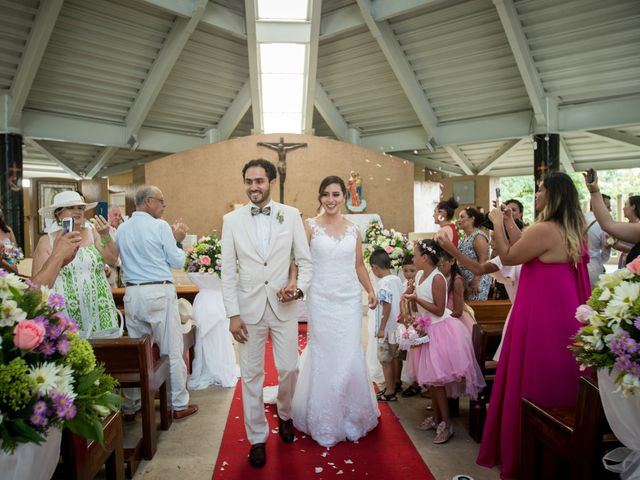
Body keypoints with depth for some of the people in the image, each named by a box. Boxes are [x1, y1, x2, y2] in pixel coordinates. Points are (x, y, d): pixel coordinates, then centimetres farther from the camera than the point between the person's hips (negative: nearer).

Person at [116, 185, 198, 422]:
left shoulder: (122, 229, 10)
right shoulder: (160, 226, -7)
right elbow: (177, 262, -4)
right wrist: (178, 240, 12)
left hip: (132, 293, 6)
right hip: (159, 292, -5)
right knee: (172, 350, 4)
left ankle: (130, 407, 23)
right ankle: (179, 405, 14)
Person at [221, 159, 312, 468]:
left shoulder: (291, 216, -1)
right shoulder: (231, 220, -1)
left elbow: (305, 261, 4)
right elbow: (228, 271, -1)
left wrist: (300, 286, -15)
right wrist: (233, 314, -5)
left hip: (283, 306, 1)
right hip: (248, 308, 0)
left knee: (288, 369, 9)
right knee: (251, 375, 9)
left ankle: (285, 415, 40)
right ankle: (257, 438, 28)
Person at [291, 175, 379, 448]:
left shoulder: (353, 230, 9)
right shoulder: (309, 226, -2)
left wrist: (370, 290, 5)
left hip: (349, 299, 3)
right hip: (321, 299, -3)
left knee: (350, 356, 4)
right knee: (324, 356, 5)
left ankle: (351, 415, 27)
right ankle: (325, 422, 24)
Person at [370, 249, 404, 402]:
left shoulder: (383, 282, -20)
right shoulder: (397, 279, 4)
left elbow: (387, 306, -23)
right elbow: (401, 300, 10)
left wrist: (381, 328, -18)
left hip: (387, 328, -8)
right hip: (397, 326, 8)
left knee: (385, 360, 4)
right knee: (394, 357, 22)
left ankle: (390, 392, 12)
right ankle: (396, 383, 38)